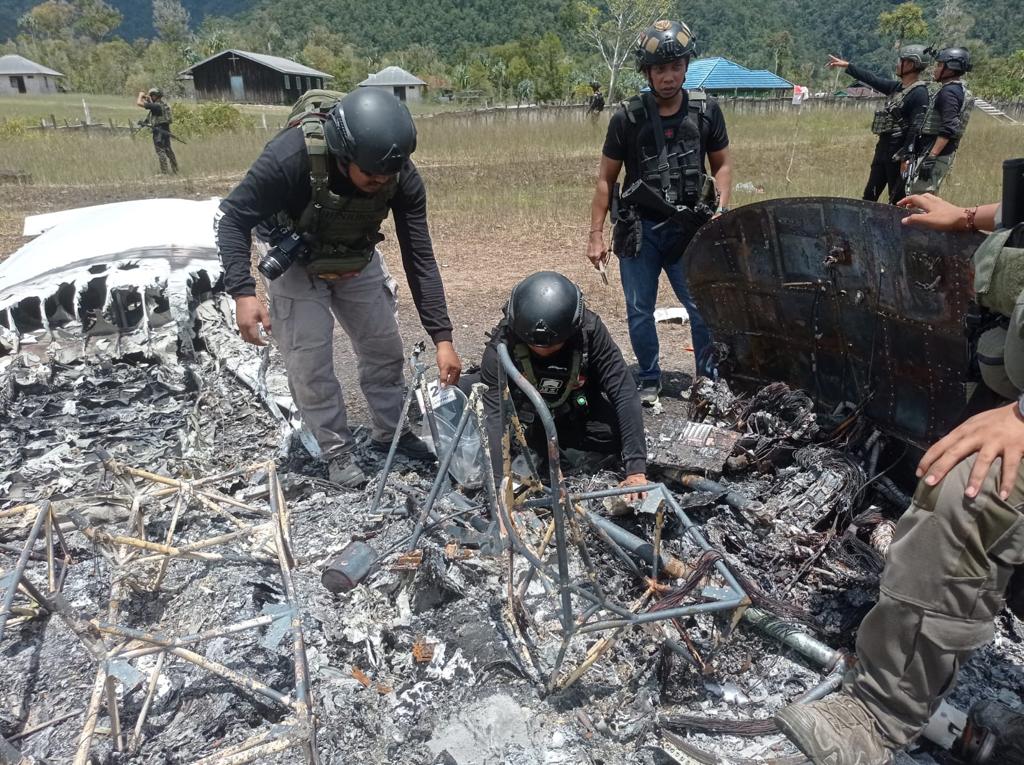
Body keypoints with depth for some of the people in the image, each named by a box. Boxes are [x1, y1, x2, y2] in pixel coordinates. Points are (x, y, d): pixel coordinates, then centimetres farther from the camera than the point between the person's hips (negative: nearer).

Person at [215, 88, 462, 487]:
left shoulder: (402, 178, -28)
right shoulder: (290, 157, -37)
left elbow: (420, 258, -22)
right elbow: (232, 218, -25)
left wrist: (442, 337, -24)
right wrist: (243, 293, -37)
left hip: (357, 262, 3)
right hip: (295, 264, -3)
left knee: (385, 349, 10)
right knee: (310, 364, -3)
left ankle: (391, 432, 31)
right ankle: (338, 451, 17)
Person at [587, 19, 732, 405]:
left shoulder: (706, 111, 1)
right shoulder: (627, 117, -4)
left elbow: (722, 164, 11)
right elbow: (606, 179, 1)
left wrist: (721, 210, -5)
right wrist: (596, 234, -3)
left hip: (690, 228, 1)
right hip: (639, 229, 0)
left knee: (705, 308, -3)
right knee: (639, 312, 6)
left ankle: (711, 381, 15)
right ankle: (649, 381, 23)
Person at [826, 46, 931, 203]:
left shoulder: (920, 93, -15)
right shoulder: (897, 87, 11)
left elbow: (916, 129, -22)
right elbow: (873, 79, 20)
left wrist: (906, 157, -27)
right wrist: (846, 65, 23)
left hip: (898, 151, -9)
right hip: (883, 147, 9)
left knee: (897, 199, -1)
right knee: (870, 195, 14)